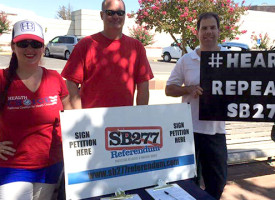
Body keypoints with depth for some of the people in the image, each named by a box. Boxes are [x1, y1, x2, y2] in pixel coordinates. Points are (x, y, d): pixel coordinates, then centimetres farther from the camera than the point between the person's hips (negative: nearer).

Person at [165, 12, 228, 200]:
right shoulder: (186, 60, 2)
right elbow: (169, 89, 4)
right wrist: (189, 89, -13)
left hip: (216, 129, 1)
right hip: (188, 128, 0)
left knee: (218, 179, 13)